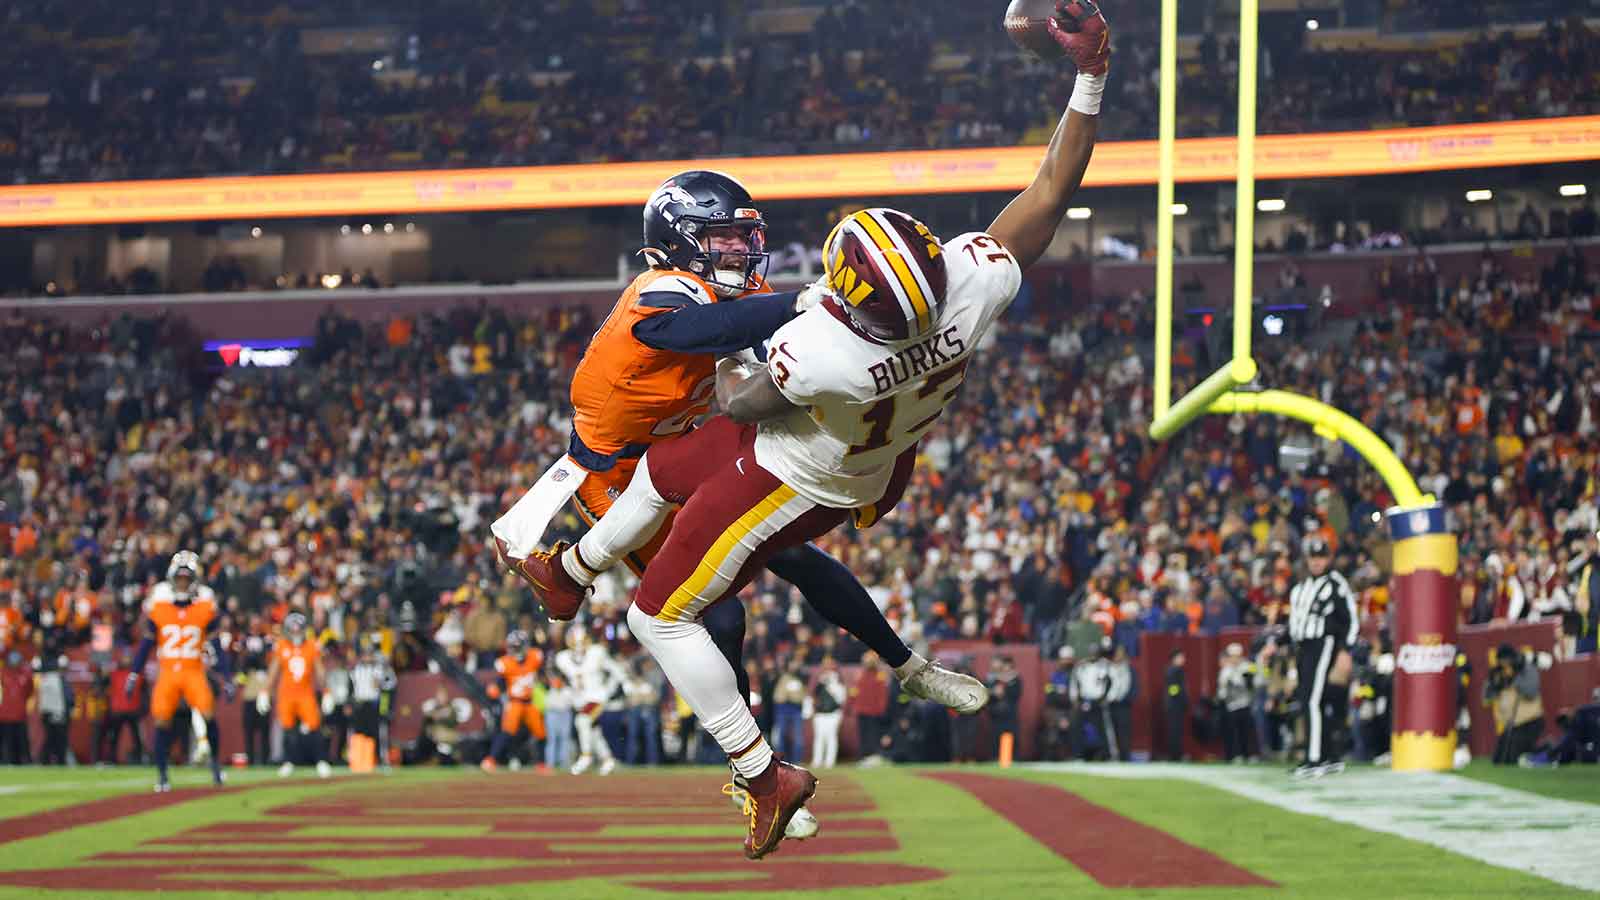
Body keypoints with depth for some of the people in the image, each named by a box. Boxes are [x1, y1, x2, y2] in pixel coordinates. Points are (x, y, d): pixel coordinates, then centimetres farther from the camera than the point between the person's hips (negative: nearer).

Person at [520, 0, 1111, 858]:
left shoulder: (819, 353, -45)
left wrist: (728, 374, 3)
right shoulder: (973, 283, -35)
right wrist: (1090, 72, -24)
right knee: (665, 466, 32)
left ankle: (766, 776, 15)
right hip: (866, 470, 8)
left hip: (788, 485, -8)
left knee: (662, 617, 12)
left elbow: (741, 408, -20)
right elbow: (1053, 187, -23)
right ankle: (570, 574, 58)